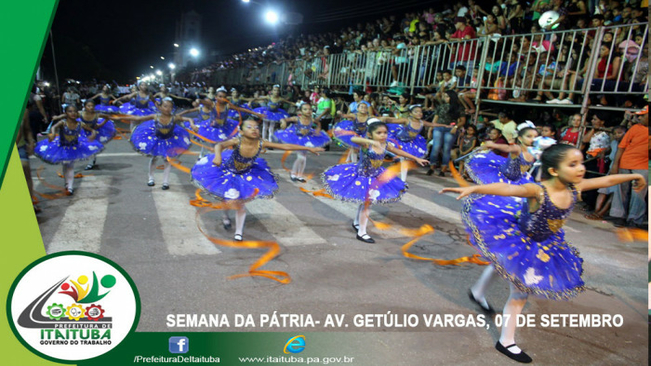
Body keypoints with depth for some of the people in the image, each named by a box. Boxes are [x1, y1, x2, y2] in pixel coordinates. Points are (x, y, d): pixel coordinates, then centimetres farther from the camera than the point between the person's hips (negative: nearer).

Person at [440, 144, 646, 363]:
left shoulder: (575, 188, -15)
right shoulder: (538, 191, -36)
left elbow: (607, 180, 2)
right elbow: (506, 188, -54)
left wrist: (634, 176, 19)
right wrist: (474, 189, -70)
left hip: (541, 244, 7)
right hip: (516, 239, -6)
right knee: (520, 291, 5)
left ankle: (478, 293, 54)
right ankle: (506, 342, 23)